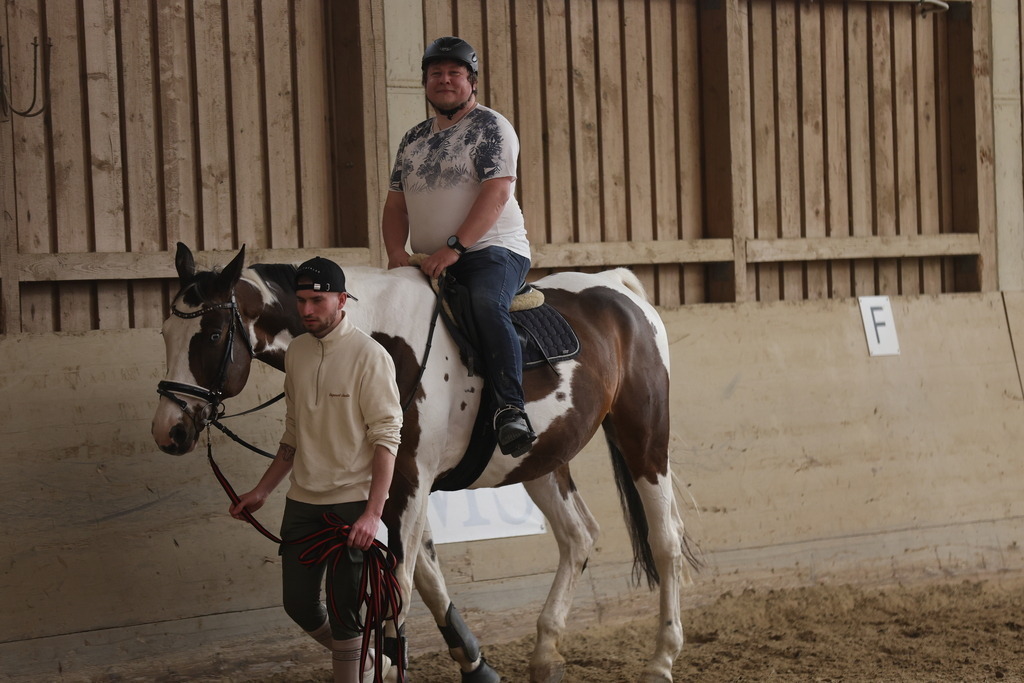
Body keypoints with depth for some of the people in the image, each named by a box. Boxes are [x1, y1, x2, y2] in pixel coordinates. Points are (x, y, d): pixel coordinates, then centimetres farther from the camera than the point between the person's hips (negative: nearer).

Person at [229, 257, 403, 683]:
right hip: (302, 502, 7)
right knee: (299, 605, 11)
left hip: (352, 503, -7)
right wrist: (261, 492, 17)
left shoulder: (369, 356, -11)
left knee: (345, 612, -4)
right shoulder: (296, 352, 9)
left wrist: (373, 513, -22)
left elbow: (386, 438, -15)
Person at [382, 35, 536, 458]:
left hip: (493, 249, -7)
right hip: (428, 263, 7)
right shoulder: (413, 139, 19)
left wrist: (454, 248, -23)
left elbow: (496, 193, -14)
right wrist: (396, 252, -2)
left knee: (486, 304, -35)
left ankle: (512, 409, -40)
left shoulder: (490, 127, -1)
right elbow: (396, 204, 19)